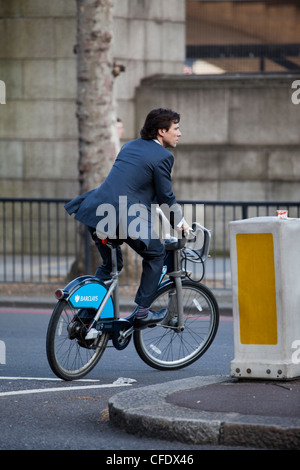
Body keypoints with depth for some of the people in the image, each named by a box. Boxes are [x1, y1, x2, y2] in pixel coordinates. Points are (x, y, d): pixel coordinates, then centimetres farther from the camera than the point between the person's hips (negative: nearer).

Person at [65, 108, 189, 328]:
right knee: (156, 253, 12)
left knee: (110, 263, 26)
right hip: (124, 217, -7)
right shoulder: (162, 157, -2)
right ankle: (142, 312, 10)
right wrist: (179, 221, 19)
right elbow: (166, 196, 1)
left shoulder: (130, 146, 23)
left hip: (95, 211, 8)